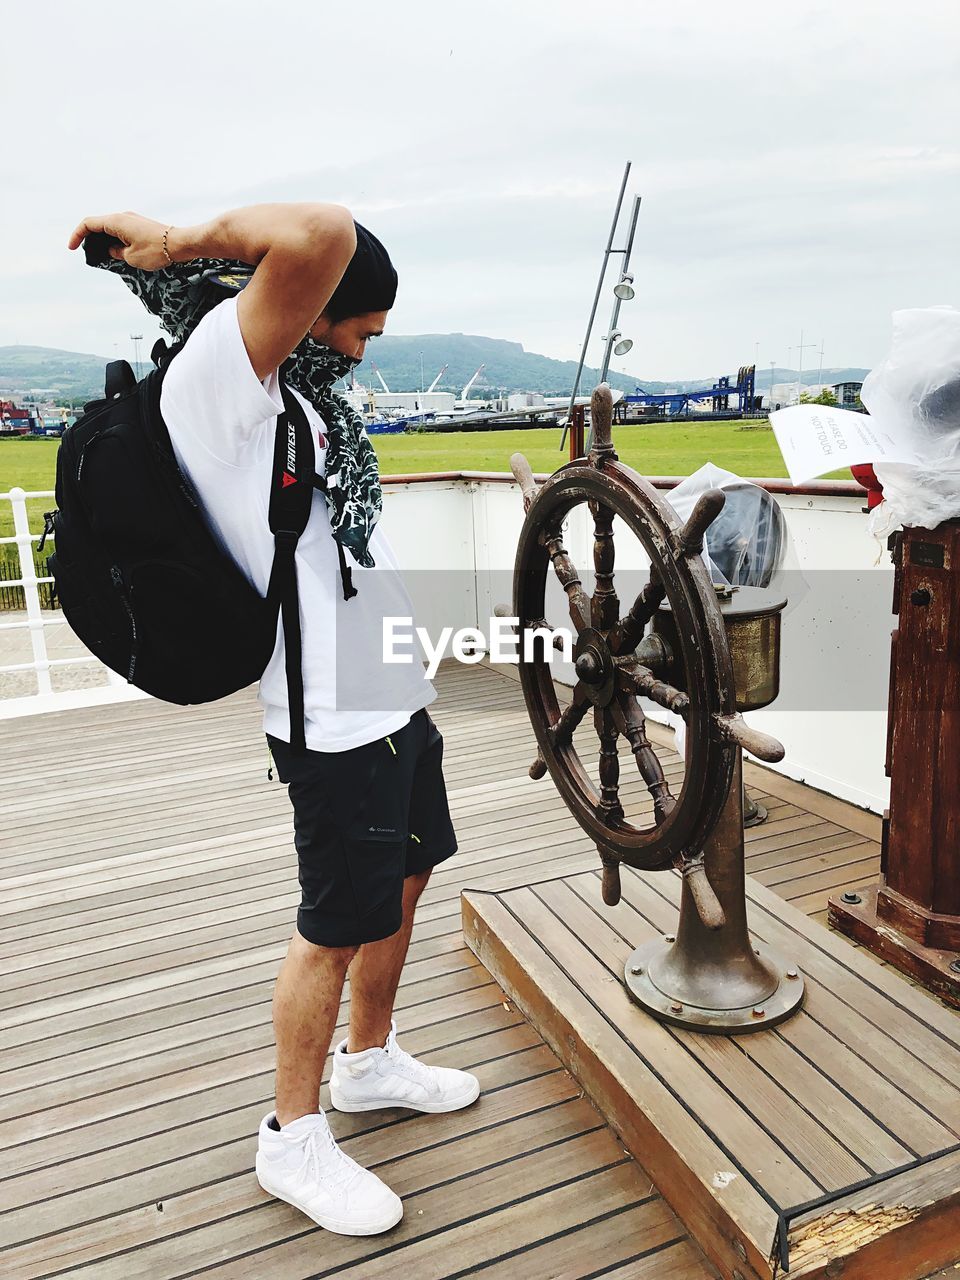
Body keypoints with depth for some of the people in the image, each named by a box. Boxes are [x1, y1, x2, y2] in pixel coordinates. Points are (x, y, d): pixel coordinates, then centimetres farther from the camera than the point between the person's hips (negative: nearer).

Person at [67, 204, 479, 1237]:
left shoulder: (281, 395, 12)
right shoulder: (215, 371, -18)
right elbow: (321, 233, -29)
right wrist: (177, 240, -17)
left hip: (392, 691, 10)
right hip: (336, 715, -10)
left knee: (403, 881, 22)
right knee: (336, 929, 5)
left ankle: (368, 1063, 44)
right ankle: (293, 1142, 28)